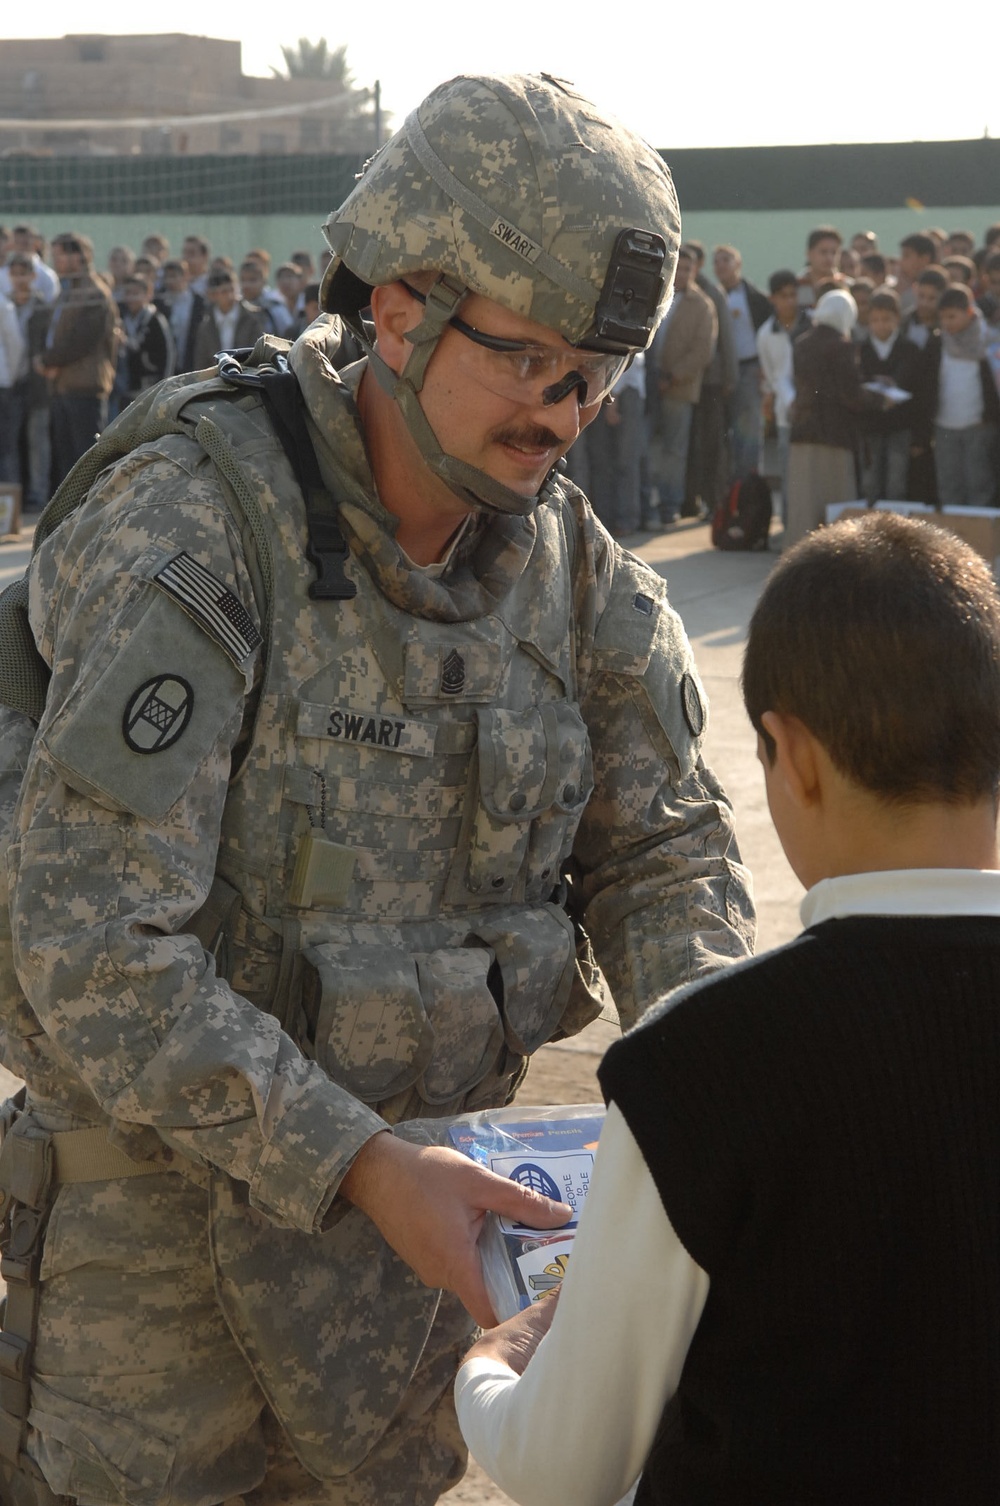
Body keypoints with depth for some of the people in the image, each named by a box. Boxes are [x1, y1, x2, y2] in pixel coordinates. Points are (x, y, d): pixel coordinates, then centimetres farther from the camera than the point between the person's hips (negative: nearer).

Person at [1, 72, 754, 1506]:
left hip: (395, 1164, 6)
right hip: (164, 1171, -5)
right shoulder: (190, 537, -24)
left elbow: (661, 844, 4)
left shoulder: (569, 563, -4)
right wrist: (360, 1167, -31)